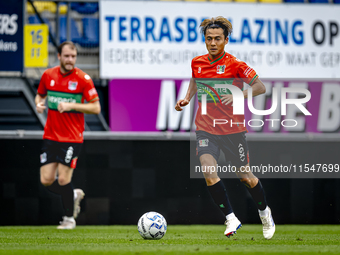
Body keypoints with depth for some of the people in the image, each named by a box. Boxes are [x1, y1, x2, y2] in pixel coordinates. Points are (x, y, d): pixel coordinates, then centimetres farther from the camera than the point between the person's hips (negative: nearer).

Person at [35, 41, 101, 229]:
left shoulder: (83, 79, -8)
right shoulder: (48, 75, 3)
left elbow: (96, 108, -9)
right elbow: (40, 95, 21)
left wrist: (71, 105, -20)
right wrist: (39, 103, -3)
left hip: (72, 138, -4)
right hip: (50, 136, 4)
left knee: (63, 180, -9)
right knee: (46, 180, -1)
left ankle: (69, 218, 14)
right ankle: (74, 196, 28)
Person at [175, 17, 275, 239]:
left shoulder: (234, 64, -12)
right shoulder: (197, 63, 1)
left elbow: (261, 87, -11)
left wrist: (237, 95, -25)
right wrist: (187, 99, 7)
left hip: (233, 129, -3)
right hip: (205, 128, 3)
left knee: (245, 177, 7)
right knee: (209, 172, -21)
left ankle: (264, 212, 35)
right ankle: (231, 219, -12)